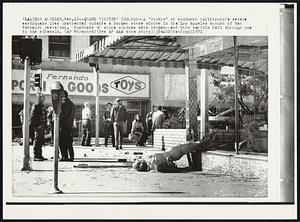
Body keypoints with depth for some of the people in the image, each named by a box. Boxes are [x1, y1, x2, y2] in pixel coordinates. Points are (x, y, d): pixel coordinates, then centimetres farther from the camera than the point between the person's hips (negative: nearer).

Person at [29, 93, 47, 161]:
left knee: (41, 141, 12)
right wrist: (36, 125, -19)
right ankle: (35, 156, -5)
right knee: (37, 140, -8)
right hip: (38, 126, -9)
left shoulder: (43, 106, 18)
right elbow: (33, 116, -14)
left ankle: (39, 155, 19)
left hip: (42, 126, 9)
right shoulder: (36, 106, -9)